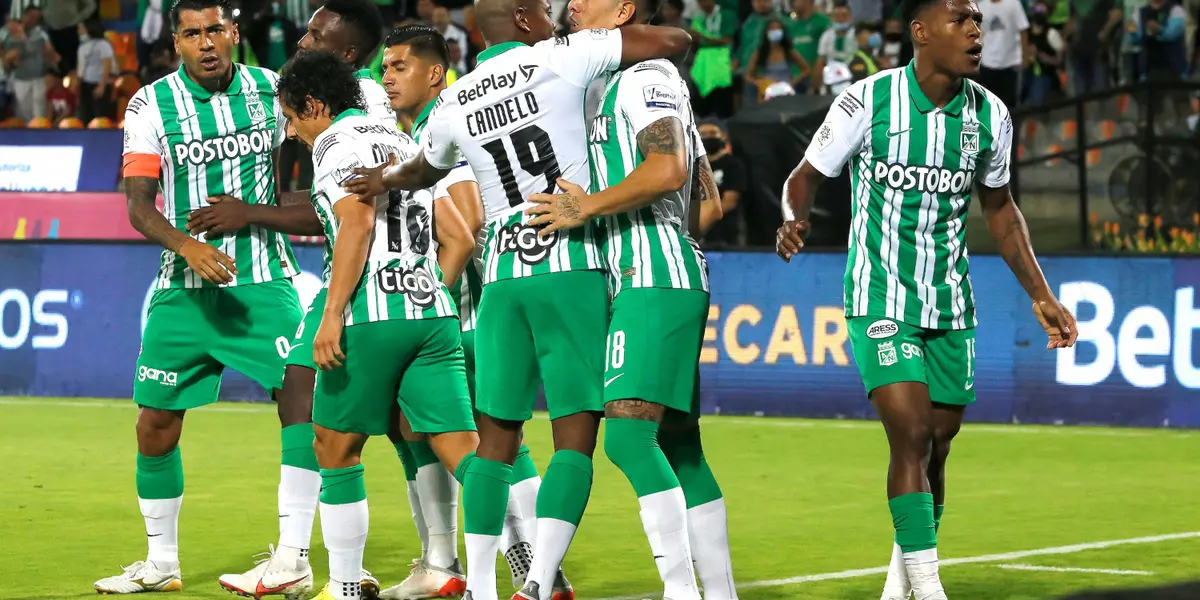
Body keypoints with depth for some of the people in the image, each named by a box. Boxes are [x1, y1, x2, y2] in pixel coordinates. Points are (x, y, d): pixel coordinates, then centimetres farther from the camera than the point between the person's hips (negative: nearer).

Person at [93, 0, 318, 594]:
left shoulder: (271, 91, 1)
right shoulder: (151, 105, -4)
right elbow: (138, 204, -10)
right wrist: (188, 246, -26)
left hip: (262, 282, 0)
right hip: (184, 289, 0)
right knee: (155, 426, 4)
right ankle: (161, 564, 20)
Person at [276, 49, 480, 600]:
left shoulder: (337, 141, 0)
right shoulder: (404, 143, 25)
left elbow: (357, 222, -16)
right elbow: (460, 240, 23)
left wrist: (332, 314, -18)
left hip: (372, 316, -7)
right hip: (434, 314, 7)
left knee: (335, 447, 10)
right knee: (464, 452, 0)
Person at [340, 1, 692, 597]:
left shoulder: (453, 104, 12)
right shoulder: (558, 59, -3)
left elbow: (423, 169, 35)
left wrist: (388, 178, 58)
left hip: (502, 274, 5)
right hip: (569, 267, -5)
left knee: (496, 436, 10)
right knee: (575, 435, -4)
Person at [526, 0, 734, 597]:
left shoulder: (646, 75, -6)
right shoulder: (609, 88, 25)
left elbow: (667, 169, -23)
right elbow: (707, 203, 27)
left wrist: (587, 209, -15)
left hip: (655, 284, -11)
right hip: (645, 284, 11)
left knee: (628, 436, -18)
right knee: (677, 447, 9)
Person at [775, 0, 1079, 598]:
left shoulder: (990, 115, 0)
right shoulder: (867, 100, -12)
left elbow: (999, 207, 16)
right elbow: (806, 175, -1)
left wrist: (1041, 295, 15)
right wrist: (793, 218, -24)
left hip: (951, 309, 5)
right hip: (880, 299, -4)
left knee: (935, 449, 8)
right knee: (912, 437, -17)